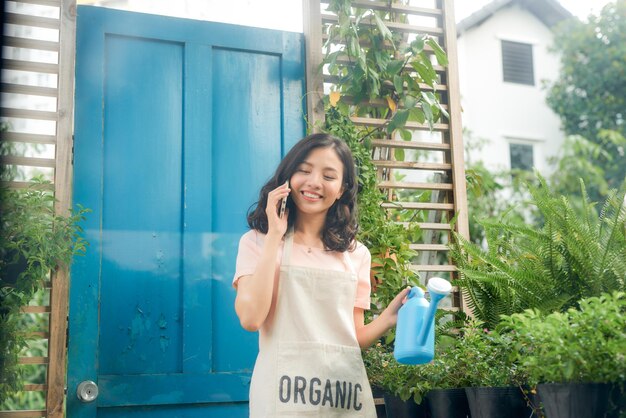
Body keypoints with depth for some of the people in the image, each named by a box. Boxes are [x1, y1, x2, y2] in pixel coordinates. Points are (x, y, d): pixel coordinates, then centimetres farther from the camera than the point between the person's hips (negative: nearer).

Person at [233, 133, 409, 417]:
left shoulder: (356, 254, 10)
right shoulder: (258, 241, 3)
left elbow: (354, 339, 10)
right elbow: (251, 318, -13)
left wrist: (389, 318, -9)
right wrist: (275, 236, -9)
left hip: (345, 393, 3)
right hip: (285, 391, -3)